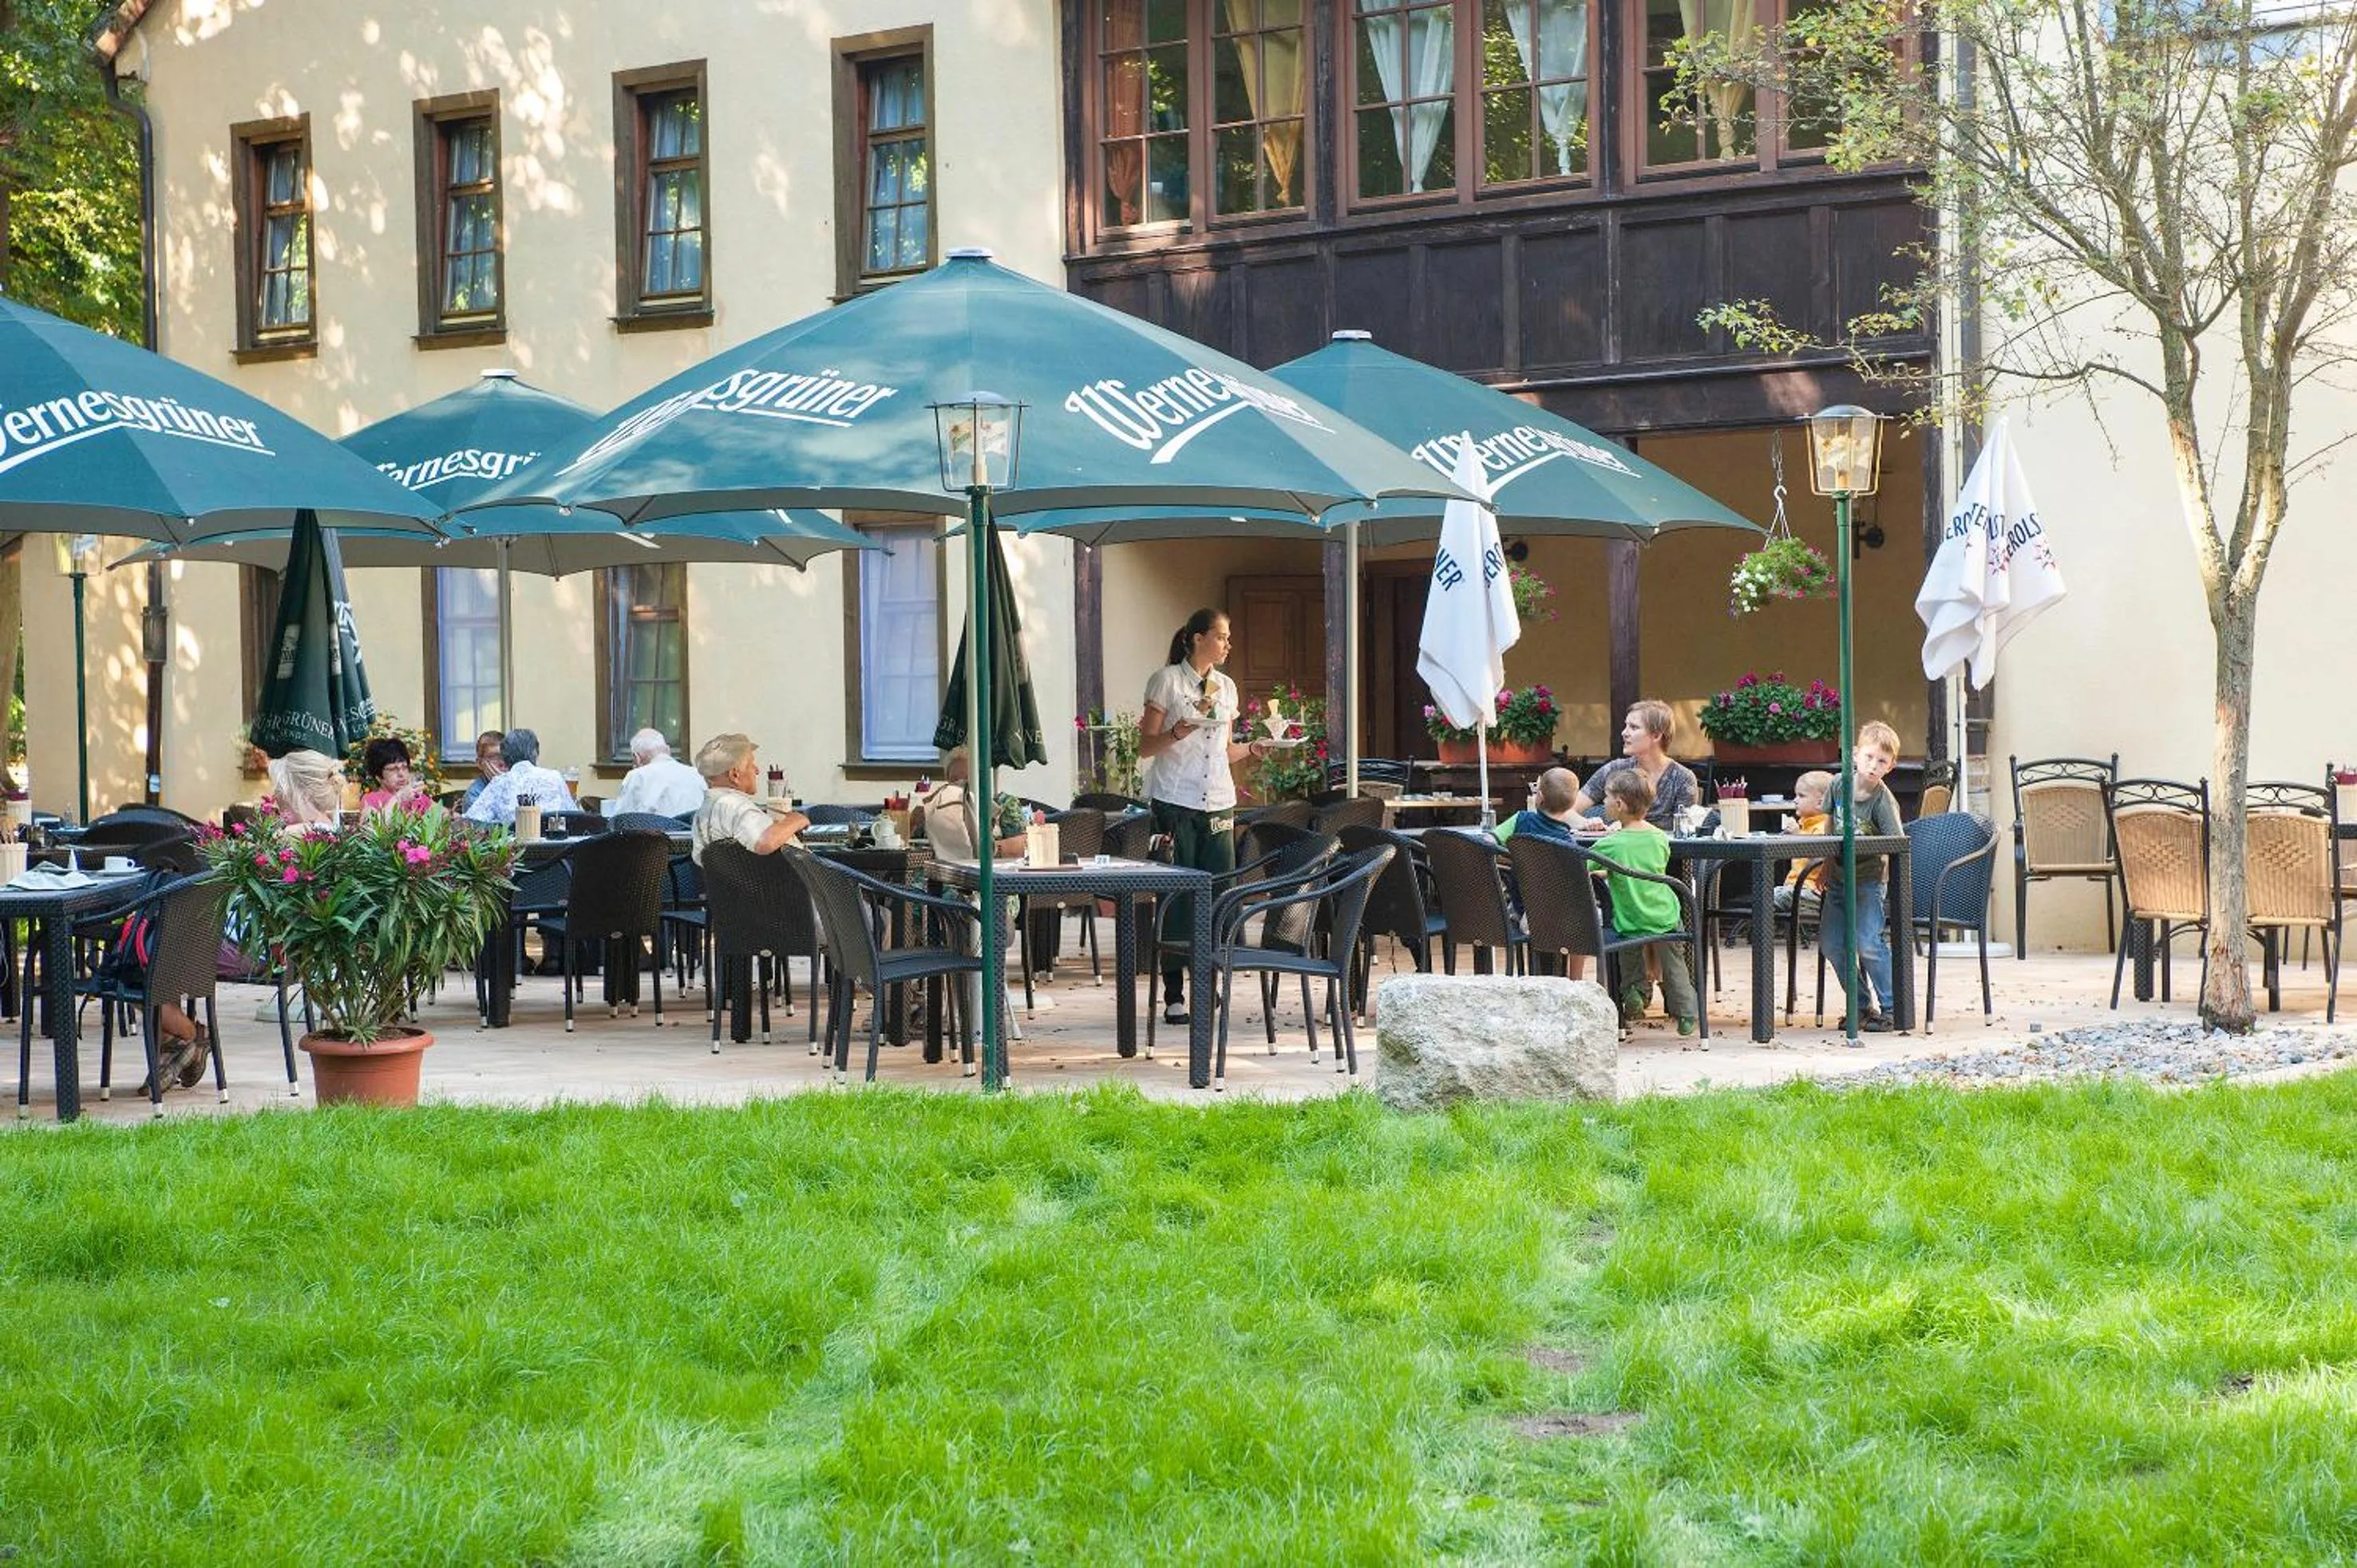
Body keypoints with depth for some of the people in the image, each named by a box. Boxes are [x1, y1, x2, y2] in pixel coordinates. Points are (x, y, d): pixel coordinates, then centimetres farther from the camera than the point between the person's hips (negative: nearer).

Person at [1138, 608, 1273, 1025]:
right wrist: (1175, 734, -20)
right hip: (1175, 802, -5)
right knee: (1177, 897, -5)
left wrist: (1251, 748, 4)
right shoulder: (1166, 680, 0)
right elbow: (1145, 747, -2)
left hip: (1218, 802, 5)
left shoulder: (1226, 686, 17)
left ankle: (1208, 986, 6)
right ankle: (1174, 996, -2)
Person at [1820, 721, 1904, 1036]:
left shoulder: (1884, 801, -17)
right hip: (1838, 878, 6)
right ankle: (1861, 1005, 15)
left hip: (1868, 881, -6)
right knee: (1830, 942, 2)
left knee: (1869, 944, -16)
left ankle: (1890, 1009, -4)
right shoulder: (1839, 785, -1)